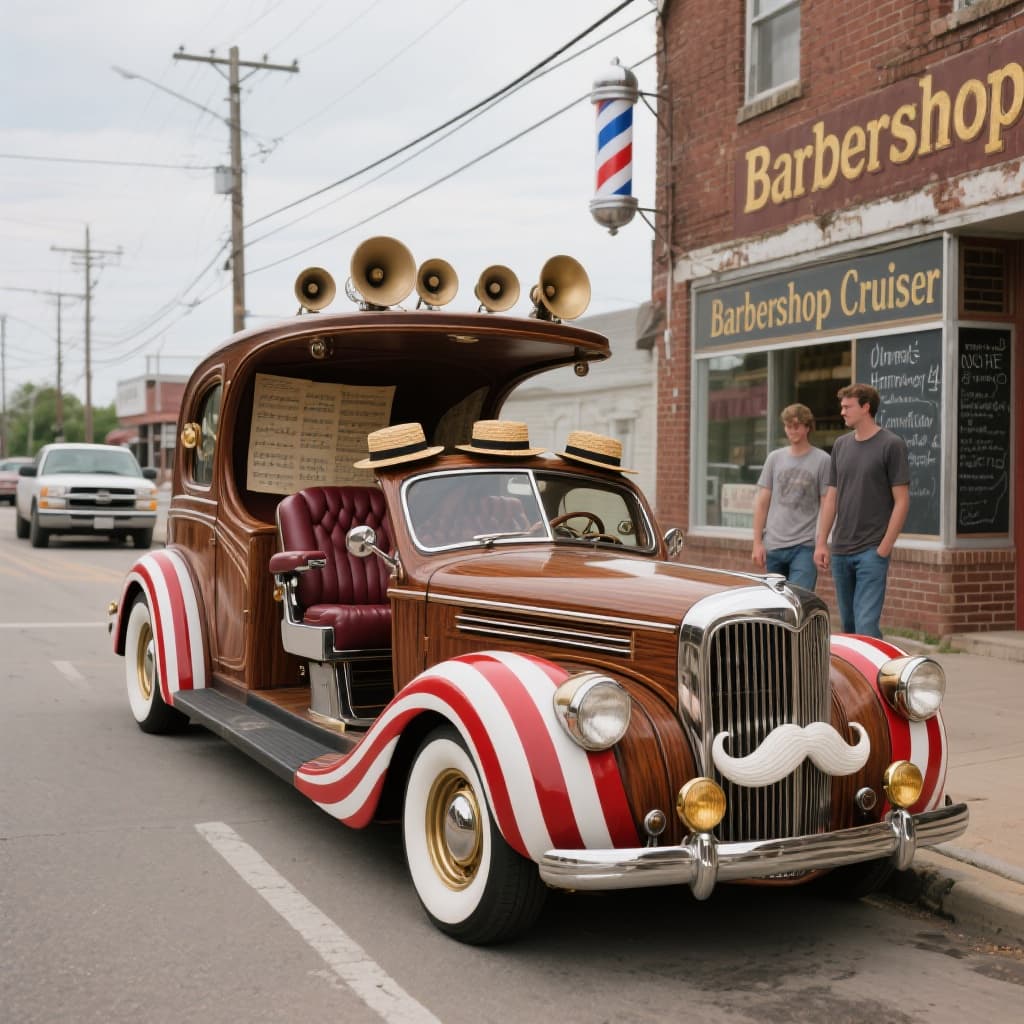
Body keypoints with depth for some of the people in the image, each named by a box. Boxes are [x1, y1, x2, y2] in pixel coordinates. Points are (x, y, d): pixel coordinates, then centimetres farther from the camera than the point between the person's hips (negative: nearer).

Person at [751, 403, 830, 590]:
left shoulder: (821, 460, -1)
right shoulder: (775, 458, 9)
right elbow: (762, 503, 11)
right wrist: (757, 542, 6)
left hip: (805, 546, -4)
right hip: (773, 546, 4)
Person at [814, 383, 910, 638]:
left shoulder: (891, 445, -6)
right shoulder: (841, 445, 11)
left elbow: (901, 500, -8)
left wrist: (885, 547, -13)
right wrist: (821, 543, 8)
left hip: (872, 550, -6)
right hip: (841, 550, 6)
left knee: (866, 623, -12)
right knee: (848, 624, 11)